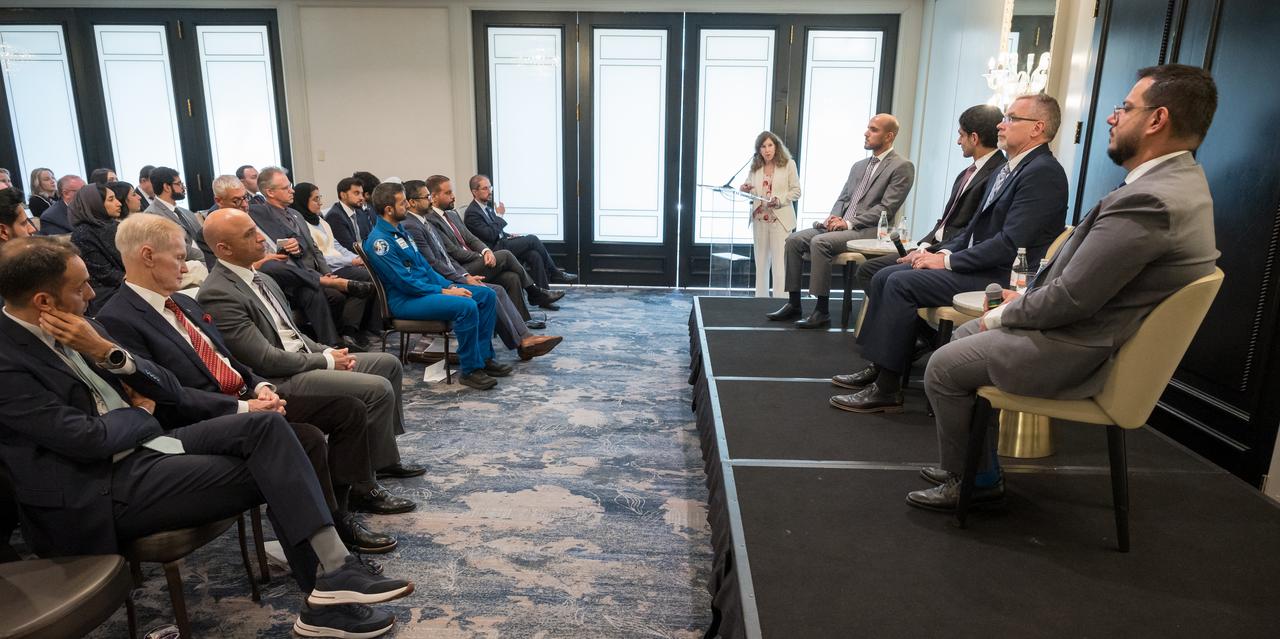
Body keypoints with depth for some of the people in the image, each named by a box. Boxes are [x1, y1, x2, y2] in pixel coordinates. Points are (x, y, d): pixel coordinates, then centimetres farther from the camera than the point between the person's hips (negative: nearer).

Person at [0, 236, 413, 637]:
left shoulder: (75, 328, 10)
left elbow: (173, 393, 7)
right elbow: (88, 438, -20)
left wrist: (110, 352, -9)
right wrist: (142, 412, 0)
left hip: (150, 441, 8)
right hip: (105, 486, -7)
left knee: (267, 425, -16)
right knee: (269, 473, -17)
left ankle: (333, 571, -21)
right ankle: (328, 598, -6)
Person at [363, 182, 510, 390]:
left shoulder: (400, 230, 15)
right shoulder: (379, 241, -15)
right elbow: (405, 282, -19)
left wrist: (450, 286, 4)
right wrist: (444, 292, -16)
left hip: (426, 287, 10)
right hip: (405, 300, -10)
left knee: (487, 295, -2)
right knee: (467, 306, -30)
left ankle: (483, 357, 1)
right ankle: (470, 370, -18)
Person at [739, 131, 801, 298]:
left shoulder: (788, 164, 1)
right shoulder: (755, 167, 10)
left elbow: (796, 191, -2)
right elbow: (751, 192, 18)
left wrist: (779, 200, -17)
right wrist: (745, 190, -5)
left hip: (780, 219, -4)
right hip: (759, 218, 4)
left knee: (779, 262, -6)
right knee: (761, 261, 8)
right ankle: (761, 297, 15)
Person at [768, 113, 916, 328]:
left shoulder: (902, 167, -4)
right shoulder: (859, 166, 21)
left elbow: (886, 209, -12)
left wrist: (849, 223, -17)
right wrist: (834, 217, -1)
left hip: (868, 231, -8)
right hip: (841, 225, 8)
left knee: (819, 242, -31)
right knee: (794, 240, -9)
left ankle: (822, 311, -24)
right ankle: (793, 304, -4)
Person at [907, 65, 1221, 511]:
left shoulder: (1149, 200, -28)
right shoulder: (1179, 180, 7)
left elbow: (1070, 299, -26)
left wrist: (1003, 315, -10)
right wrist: (1028, 297, 6)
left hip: (1081, 355, -11)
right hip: (1094, 326, 11)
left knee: (943, 368, -5)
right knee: (966, 335, 19)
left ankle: (970, 480, 16)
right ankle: (977, 467, 27)